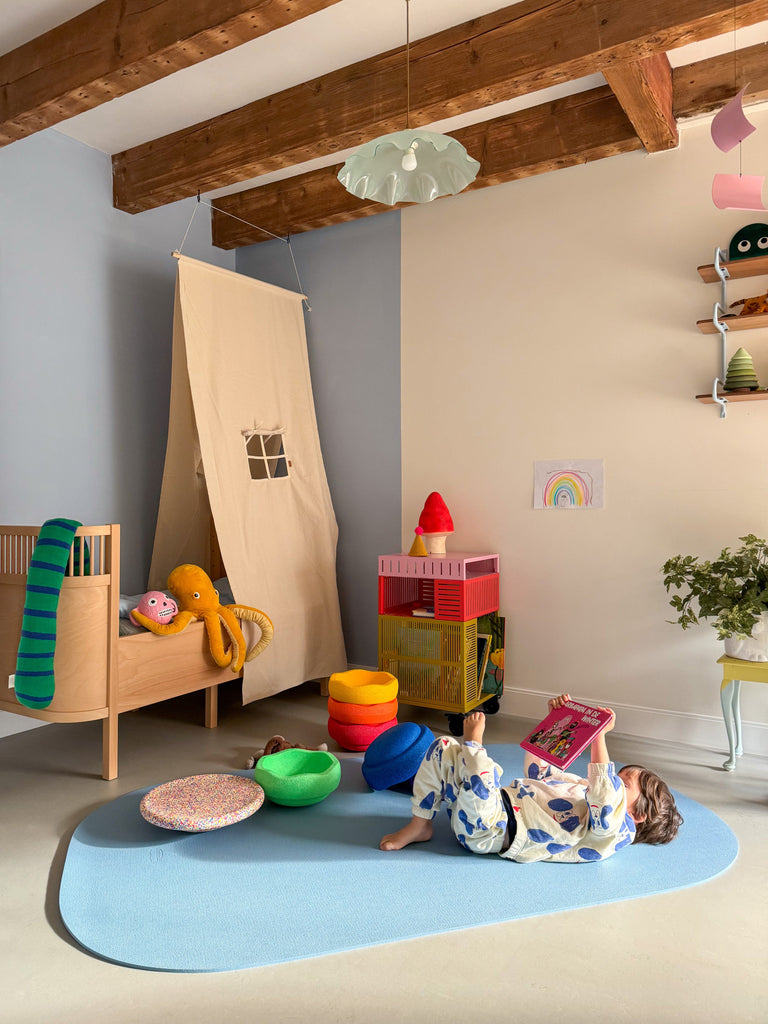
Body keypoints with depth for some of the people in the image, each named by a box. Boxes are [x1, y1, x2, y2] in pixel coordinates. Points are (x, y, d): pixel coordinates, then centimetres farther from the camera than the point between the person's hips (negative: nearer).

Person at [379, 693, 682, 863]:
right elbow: (536, 767, 31)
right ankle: (420, 826, 7)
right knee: (443, 748, 8)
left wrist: (600, 735, -26)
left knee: (481, 768, -34)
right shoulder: (583, 786, 23)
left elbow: (606, 800, -28)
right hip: (502, 800, 9)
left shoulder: (617, 829, -3)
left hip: (492, 832, -9)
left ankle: (473, 743, -1)